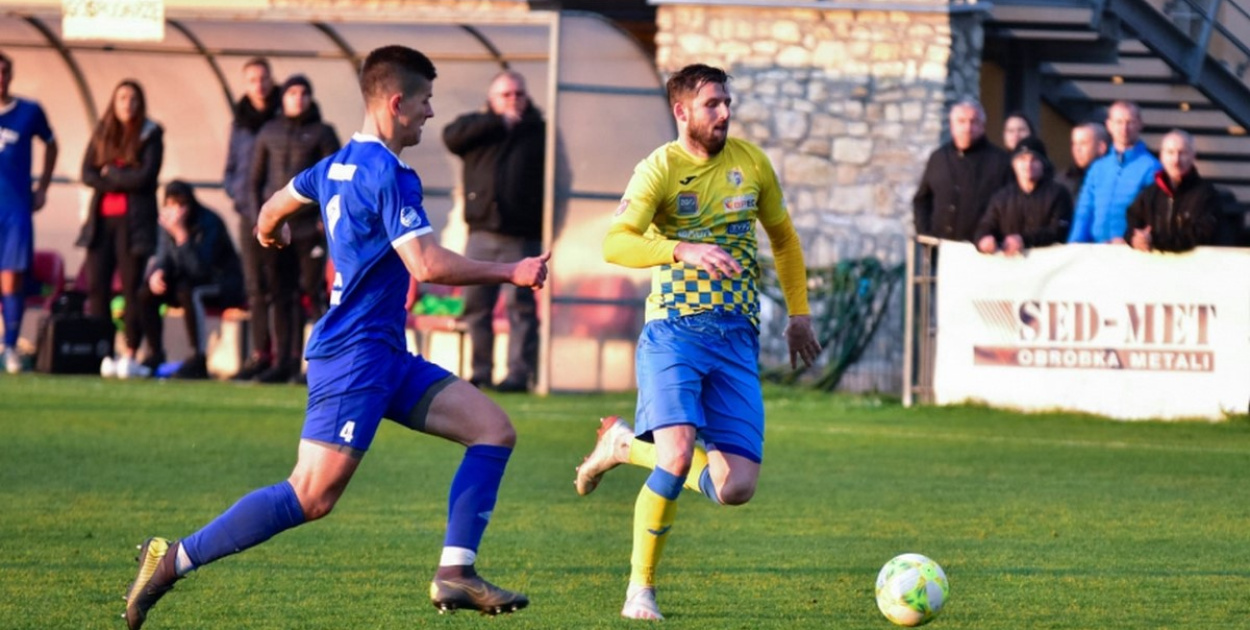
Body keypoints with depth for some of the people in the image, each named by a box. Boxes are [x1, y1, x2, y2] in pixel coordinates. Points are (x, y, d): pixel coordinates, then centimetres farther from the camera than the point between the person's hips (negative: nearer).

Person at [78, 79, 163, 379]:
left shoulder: (150, 135, 2)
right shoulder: (101, 133, 12)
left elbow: (145, 177, -10)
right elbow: (88, 174, 2)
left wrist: (110, 173, -3)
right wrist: (123, 180, -9)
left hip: (134, 220, -4)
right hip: (101, 219, 4)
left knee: (132, 288, -5)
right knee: (97, 287, -3)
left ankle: (130, 355, -5)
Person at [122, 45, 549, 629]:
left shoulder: (339, 165, 13)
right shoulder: (388, 175, -16)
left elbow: (276, 206, 30)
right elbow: (428, 264, -23)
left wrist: (270, 231, 54)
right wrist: (510, 273, -13)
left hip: (386, 358, 10)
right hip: (355, 356, -10)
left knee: (494, 430, 2)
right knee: (312, 497, -14)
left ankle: (455, 573, -5)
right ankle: (174, 558, -6)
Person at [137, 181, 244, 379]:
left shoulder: (209, 223, -22)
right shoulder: (168, 224, -3)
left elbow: (201, 268, -32)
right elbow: (163, 259, 5)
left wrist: (181, 234, -40)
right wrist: (157, 273, -19)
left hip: (225, 285, -7)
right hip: (188, 279, 7)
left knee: (187, 291, -36)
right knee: (147, 293, -10)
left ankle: (199, 360, -33)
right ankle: (156, 355, -3)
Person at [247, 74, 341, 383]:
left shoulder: (321, 133, 4)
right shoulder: (269, 132, 14)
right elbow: (256, 178, 17)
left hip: (309, 227, -4)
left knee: (313, 291, -8)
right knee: (280, 296, 5)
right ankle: (283, 363, 8)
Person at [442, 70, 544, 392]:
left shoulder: (539, 132, 8)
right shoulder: (476, 125, 13)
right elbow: (452, 136, -8)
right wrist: (498, 122, -9)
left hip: (522, 236, -3)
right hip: (482, 230, 3)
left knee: (521, 304, -4)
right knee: (476, 304, 4)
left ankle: (519, 373, -3)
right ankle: (480, 371, 12)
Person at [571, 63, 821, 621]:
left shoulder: (750, 162, 9)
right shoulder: (660, 169, -5)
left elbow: (782, 236, 25)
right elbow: (615, 243, -19)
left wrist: (799, 313, 22)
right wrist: (684, 250, -32)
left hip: (737, 335, 4)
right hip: (674, 329, -4)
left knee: (736, 486, -7)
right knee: (679, 455, -25)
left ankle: (628, 445, 19)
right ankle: (640, 589, -6)